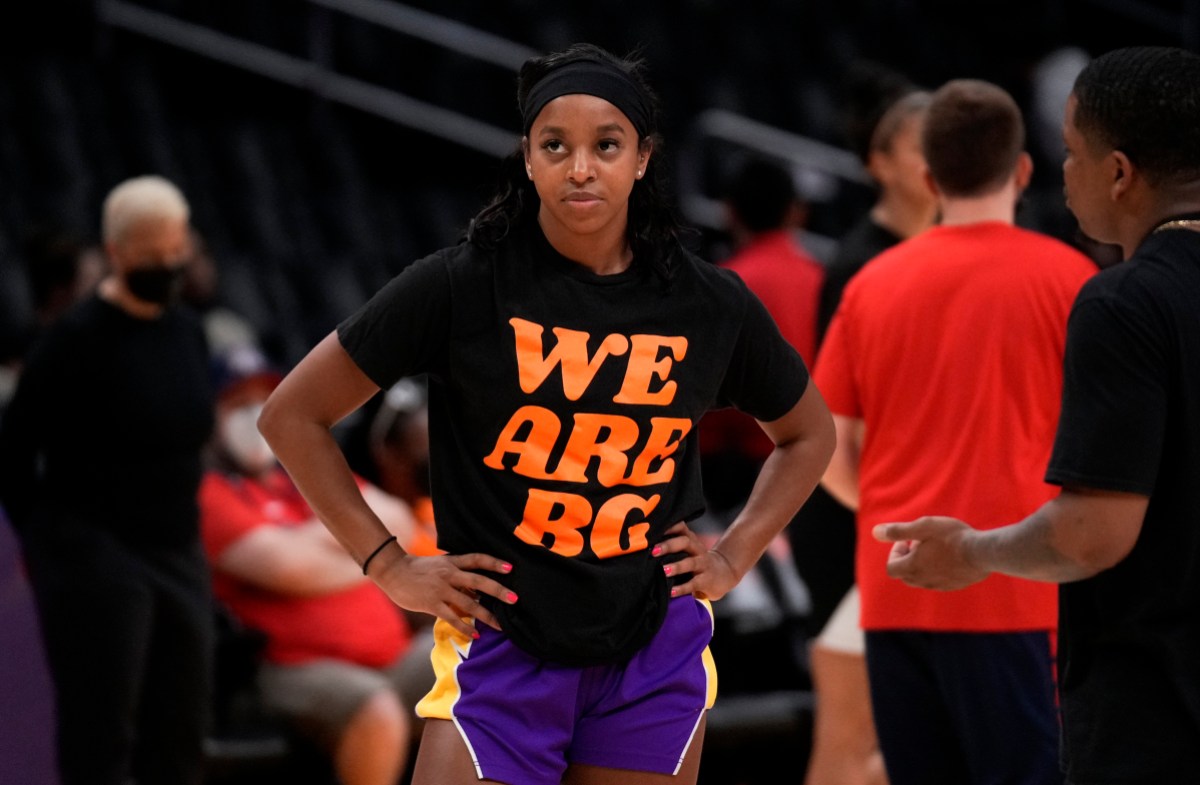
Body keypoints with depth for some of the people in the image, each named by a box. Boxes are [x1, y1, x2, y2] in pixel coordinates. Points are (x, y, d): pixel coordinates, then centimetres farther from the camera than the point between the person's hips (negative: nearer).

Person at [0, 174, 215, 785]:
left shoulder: (188, 333, 10)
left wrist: (179, 525, 13)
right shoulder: (76, 340, -11)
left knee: (179, 736, 9)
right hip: (96, 562, -7)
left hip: (178, 553, 7)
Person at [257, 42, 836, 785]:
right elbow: (293, 416, -2)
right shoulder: (464, 285, -9)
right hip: (503, 647, -2)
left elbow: (809, 433, 19)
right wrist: (390, 566, -6)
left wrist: (734, 556, 6)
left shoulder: (710, 304, 0)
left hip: (656, 654, 3)